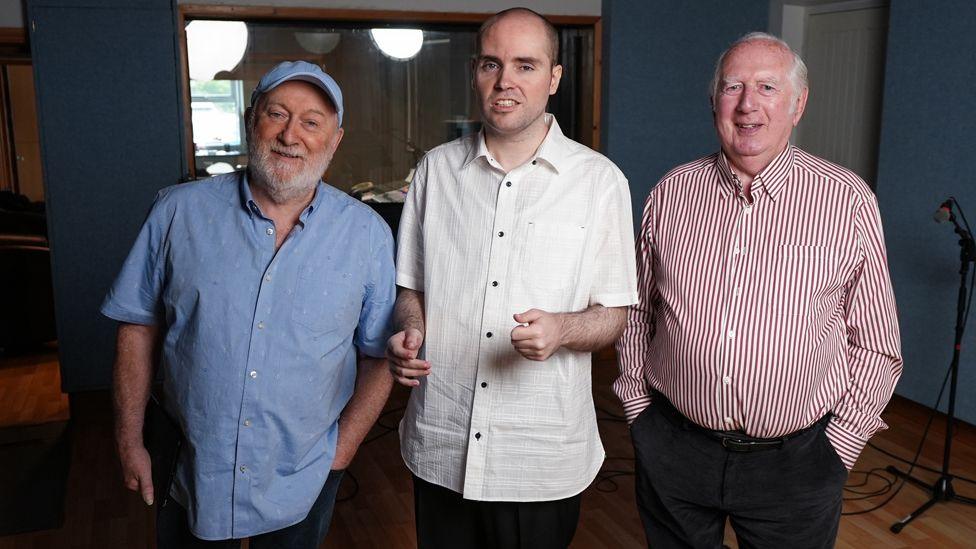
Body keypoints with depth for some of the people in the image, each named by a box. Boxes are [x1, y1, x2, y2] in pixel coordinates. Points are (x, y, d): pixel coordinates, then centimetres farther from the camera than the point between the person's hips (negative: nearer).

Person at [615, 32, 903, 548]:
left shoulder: (848, 201, -7)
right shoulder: (671, 193, 0)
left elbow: (875, 344, -1)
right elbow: (636, 311, 9)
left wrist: (837, 446, -4)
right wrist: (639, 407, 6)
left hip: (795, 462, -2)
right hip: (673, 448, 2)